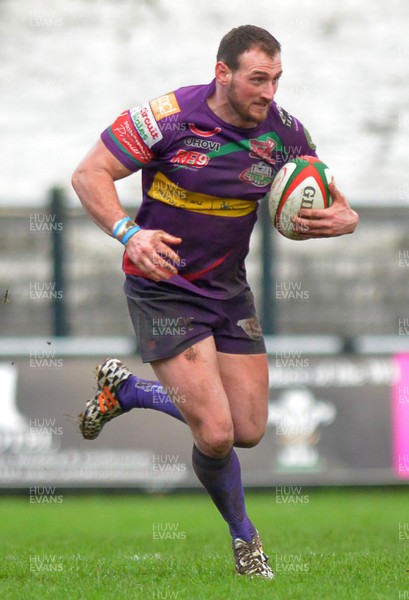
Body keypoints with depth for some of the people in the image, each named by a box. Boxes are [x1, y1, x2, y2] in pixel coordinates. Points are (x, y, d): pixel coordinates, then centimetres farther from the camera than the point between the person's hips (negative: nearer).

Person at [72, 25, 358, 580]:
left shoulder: (283, 131, -6)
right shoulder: (171, 118, -21)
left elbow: (330, 201, 7)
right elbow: (90, 174, -15)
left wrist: (343, 218, -18)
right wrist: (129, 232, -31)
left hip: (229, 288, 6)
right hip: (163, 289, -6)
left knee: (248, 430, 7)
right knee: (216, 435, -14)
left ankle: (124, 389, 31)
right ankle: (243, 534, 17)